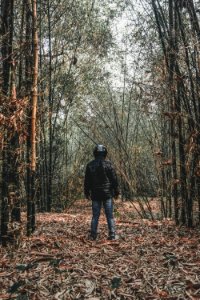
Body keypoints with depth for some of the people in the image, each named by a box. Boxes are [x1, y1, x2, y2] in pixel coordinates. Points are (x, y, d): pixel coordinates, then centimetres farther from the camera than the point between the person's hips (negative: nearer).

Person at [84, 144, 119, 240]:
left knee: (95, 216, 9)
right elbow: (114, 179, -4)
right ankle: (112, 235, 7)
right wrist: (116, 192, 5)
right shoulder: (108, 164, -5)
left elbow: (87, 181, 8)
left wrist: (87, 193, 17)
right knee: (110, 216, 5)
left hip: (95, 194, 2)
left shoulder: (90, 165, 3)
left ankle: (93, 235, 12)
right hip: (107, 194, -2)